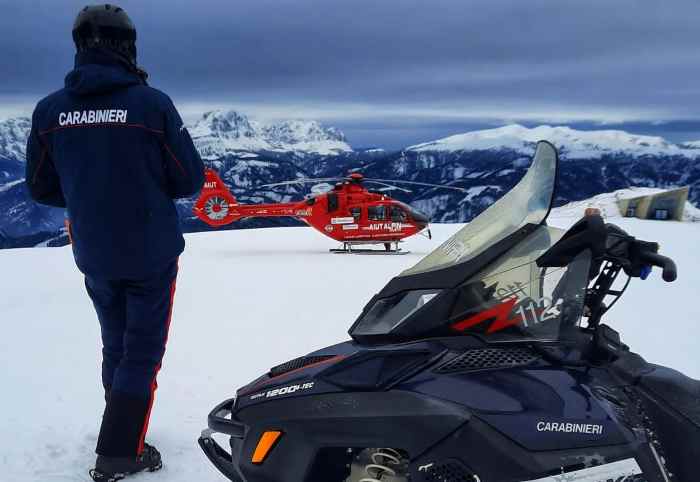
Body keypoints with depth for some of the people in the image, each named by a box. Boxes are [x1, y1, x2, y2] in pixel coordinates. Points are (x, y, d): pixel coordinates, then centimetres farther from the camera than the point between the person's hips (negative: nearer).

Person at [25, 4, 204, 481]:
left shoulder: (49, 109, -4)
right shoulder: (152, 103, -15)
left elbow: (41, 187, 5)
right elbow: (191, 179, -9)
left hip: (93, 256, 4)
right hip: (151, 252, -4)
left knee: (115, 346, 21)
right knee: (142, 352, 8)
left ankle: (122, 434, 34)